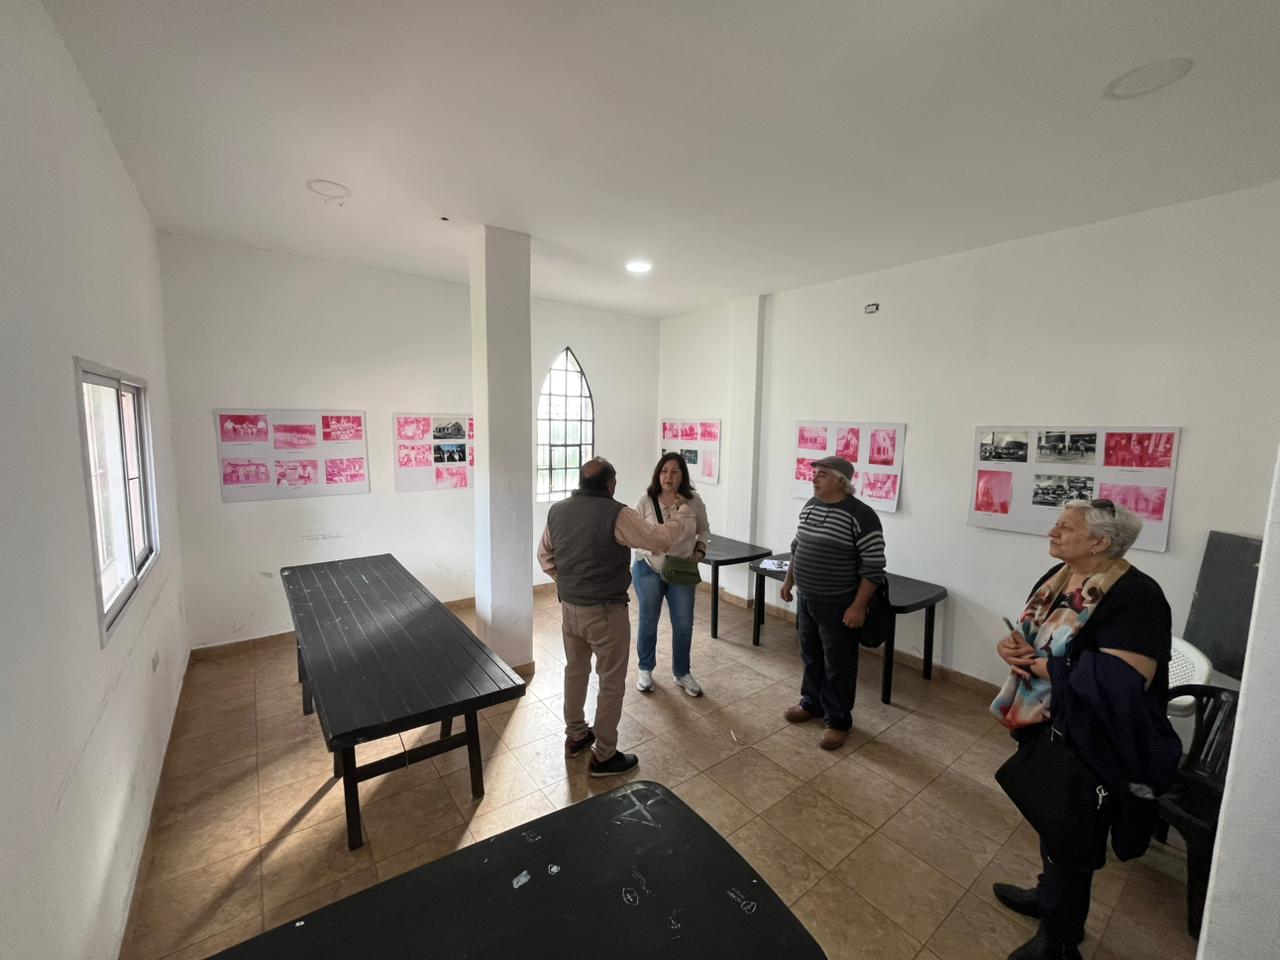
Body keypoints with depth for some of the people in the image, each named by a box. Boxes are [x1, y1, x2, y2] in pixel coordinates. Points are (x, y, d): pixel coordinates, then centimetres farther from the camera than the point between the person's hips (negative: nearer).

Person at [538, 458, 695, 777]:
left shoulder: (557, 510, 0)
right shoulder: (616, 514, -20)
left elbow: (544, 554, 11)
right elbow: (660, 541, -16)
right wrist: (683, 514, -1)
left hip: (569, 607, 7)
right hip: (605, 611, -7)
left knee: (575, 670, 24)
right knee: (612, 682, 9)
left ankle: (575, 736, 40)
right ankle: (604, 756, 21)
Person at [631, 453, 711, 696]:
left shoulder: (694, 502, -9)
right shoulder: (645, 502, -14)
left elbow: (704, 530, 7)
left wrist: (699, 552, -7)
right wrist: (652, 548, -25)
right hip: (648, 570, -1)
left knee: (684, 624, 10)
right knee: (648, 622, 14)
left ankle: (682, 673, 32)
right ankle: (645, 670, 36)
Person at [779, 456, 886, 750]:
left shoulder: (861, 515, -19)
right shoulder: (810, 505, 5)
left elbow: (872, 567, -18)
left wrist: (858, 606, -19)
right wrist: (789, 581, 18)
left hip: (838, 606, -7)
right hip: (806, 599, 7)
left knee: (838, 665, 8)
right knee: (810, 656, 21)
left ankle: (838, 720, 26)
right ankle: (812, 703, 41)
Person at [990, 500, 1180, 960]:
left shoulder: (1134, 596, -23)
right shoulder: (1058, 577, 1)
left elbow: (1122, 681, -30)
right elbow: (1029, 633, 9)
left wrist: (1044, 666, -22)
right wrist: (1009, 644, -12)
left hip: (1087, 745, -7)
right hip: (1042, 727, 7)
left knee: (1071, 837, 12)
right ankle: (1049, 895, 50)